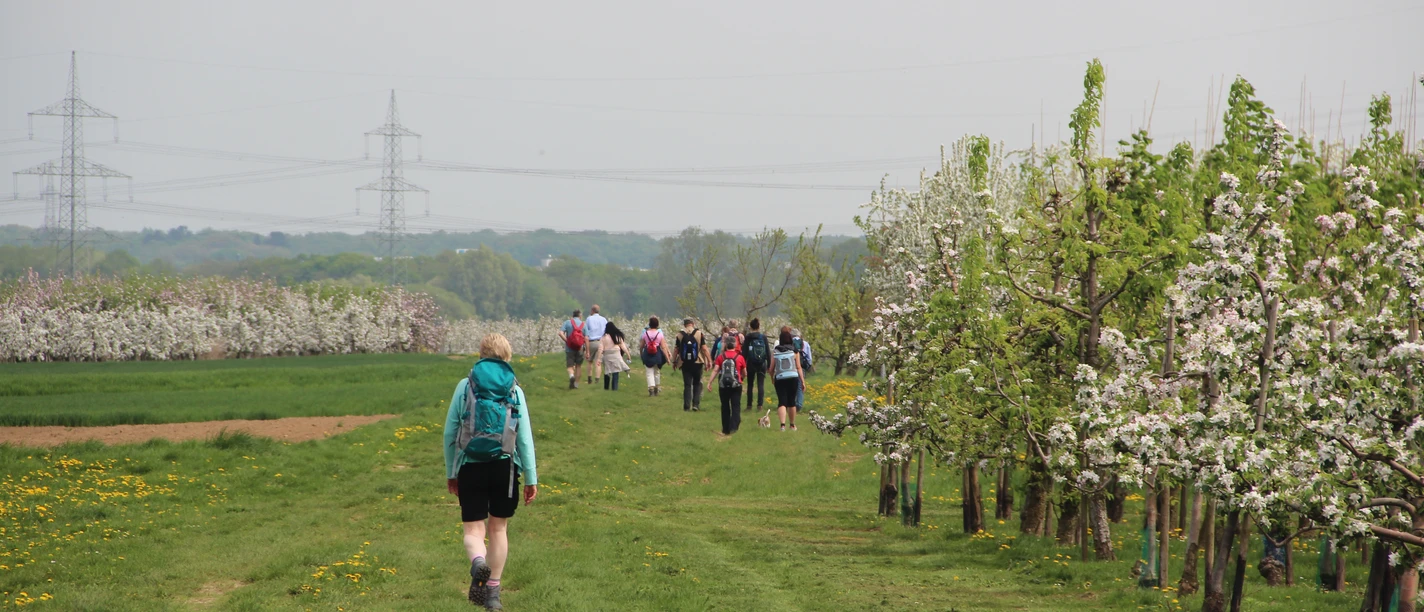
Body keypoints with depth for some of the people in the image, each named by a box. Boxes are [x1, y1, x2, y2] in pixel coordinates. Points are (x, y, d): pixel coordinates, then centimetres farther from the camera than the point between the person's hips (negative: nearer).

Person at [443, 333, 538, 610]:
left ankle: (478, 562, -29)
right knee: (498, 528, 15)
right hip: (504, 466, 1)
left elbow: (450, 432, 3)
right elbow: (525, 437, 1)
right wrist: (531, 478, 7)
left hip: (471, 467, -1)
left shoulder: (465, 386, 1)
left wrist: (450, 472, 13)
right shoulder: (514, 390, 2)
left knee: (474, 529, 4)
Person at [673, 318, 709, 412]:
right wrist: (709, 360, 0)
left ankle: (687, 406, 2)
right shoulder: (699, 333, -4)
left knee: (687, 385, 5)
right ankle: (696, 404, 1)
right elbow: (704, 348, -6)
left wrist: (674, 361, 14)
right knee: (697, 384, 10)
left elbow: (677, 349, 4)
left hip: (685, 363, 1)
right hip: (697, 362, -1)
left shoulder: (680, 335, 0)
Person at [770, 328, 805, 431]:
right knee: (791, 402, 14)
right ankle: (793, 425, 25)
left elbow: (771, 368, 5)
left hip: (780, 379, 0)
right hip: (793, 378, 0)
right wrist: (803, 381, 5)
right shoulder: (794, 351, 0)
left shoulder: (775, 351, 2)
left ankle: (783, 424, -23)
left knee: (782, 402, -3)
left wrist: (772, 379, 21)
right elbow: (798, 367, 0)